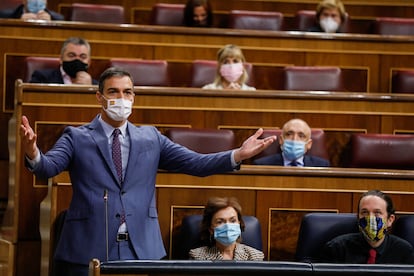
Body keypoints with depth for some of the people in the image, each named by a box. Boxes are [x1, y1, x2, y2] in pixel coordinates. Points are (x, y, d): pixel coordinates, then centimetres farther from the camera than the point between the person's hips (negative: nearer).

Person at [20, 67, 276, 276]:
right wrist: (33, 153, -36)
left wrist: (238, 155, -10)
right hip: (89, 249, -2)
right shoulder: (77, 138, 4)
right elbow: (48, 167, -12)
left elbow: (196, 163, 6)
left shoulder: (151, 138, 12)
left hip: (141, 249, 2)